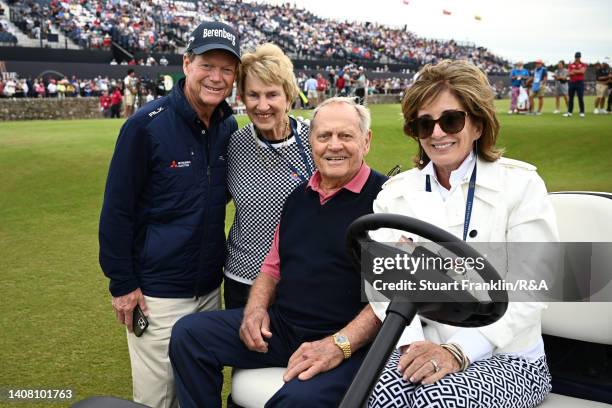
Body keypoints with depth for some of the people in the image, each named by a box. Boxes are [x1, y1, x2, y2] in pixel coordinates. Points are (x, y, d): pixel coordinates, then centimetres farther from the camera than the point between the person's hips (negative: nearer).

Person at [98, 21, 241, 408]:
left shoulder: (229, 126, 2)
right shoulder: (146, 125, -15)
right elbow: (117, 209, -11)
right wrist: (122, 283, -11)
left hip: (211, 288, 6)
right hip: (157, 293, -5)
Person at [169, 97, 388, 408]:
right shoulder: (299, 196, 14)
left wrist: (340, 344, -23)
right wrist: (256, 307, 2)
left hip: (351, 341, -6)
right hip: (279, 324, 7)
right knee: (188, 333, -3)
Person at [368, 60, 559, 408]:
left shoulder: (521, 185, -1)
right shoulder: (395, 193, 9)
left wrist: (458, 350, -21)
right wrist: (412, 344, -20)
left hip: (505, 358, -2)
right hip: (422, 351, 2)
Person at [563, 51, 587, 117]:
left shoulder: (583, 65, 4)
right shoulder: (570, 65, 10)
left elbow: (582, 71, -13)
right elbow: (569, 73, -2)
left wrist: (574, 71, -5)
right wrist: (578, 71, -9)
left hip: (580, 82, -3)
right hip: (572, 82, 3)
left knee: (580, 98, -4)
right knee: (570, 98, 4)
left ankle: (582, 112, 1)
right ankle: (569, 112, 9)